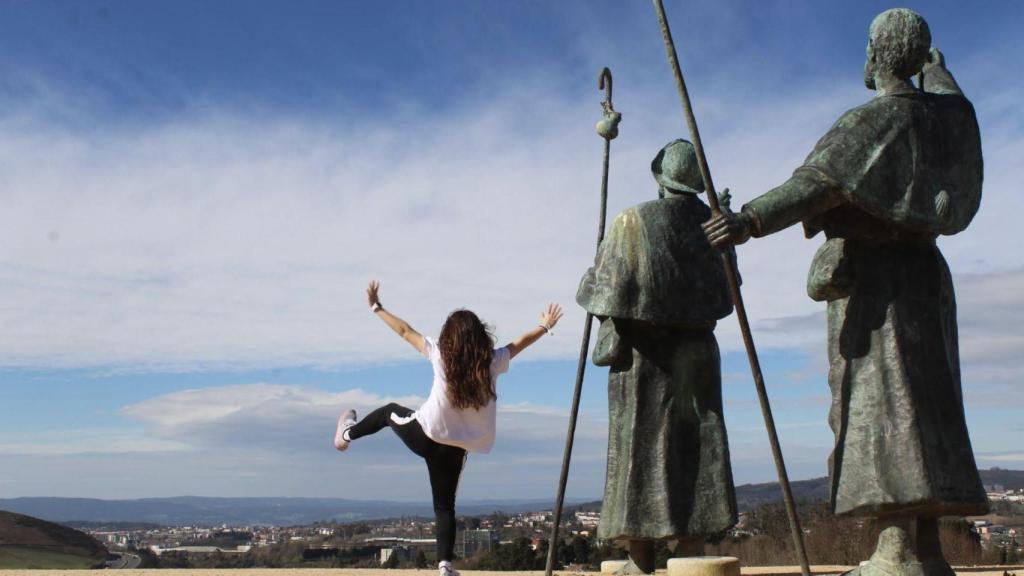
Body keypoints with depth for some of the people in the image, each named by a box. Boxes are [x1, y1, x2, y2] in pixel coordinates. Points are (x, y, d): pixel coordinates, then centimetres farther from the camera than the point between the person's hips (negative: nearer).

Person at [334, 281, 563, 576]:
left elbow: (405, 331, 2)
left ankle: (347, 433, 51)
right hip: (456, 447, 1)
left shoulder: (440, 353, -7)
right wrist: (546, 326, 30)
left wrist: (377, 307, 15)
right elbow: (521, 342, 13)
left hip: (425, 435, -1)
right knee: (445, 506, 13)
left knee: (389, 411, 30)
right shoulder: (493, 361, -4)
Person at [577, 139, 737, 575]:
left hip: (642, 352, -2)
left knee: (640, 445, 0)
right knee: (696, 447, 4)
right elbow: (725, 293, 14)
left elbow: (600, 294, -3)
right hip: (695, 350, 2)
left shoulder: (631, 222, -3)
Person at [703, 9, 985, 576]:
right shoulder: (951, 112, 13)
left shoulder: (872, 120, -10)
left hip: (873, 279, -8)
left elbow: (819, 183, -26)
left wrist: (750, 220, -35)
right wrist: (934, 61, 57)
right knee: (922, 405, 7)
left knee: (882, 403, -13)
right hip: (924, 273, 8)